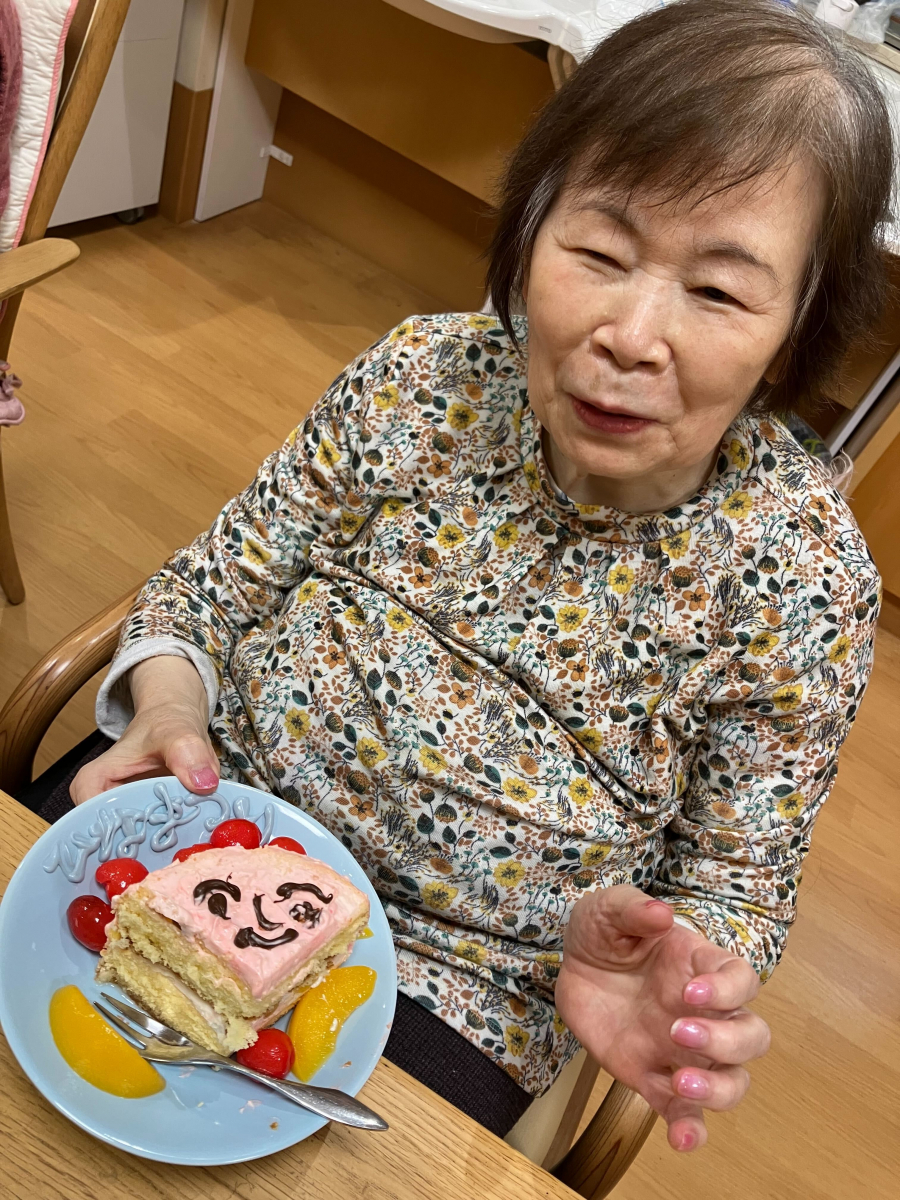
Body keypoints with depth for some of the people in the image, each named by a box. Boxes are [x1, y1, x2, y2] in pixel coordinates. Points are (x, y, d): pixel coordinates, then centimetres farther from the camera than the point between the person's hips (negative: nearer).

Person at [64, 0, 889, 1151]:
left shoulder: (799, 579, -17)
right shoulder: (421, 376, -11)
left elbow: (733, 878, -6)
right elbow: (220, 576, 0)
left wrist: (633, 943, -28)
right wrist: (168, 697, -20)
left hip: (444, 984, -2)